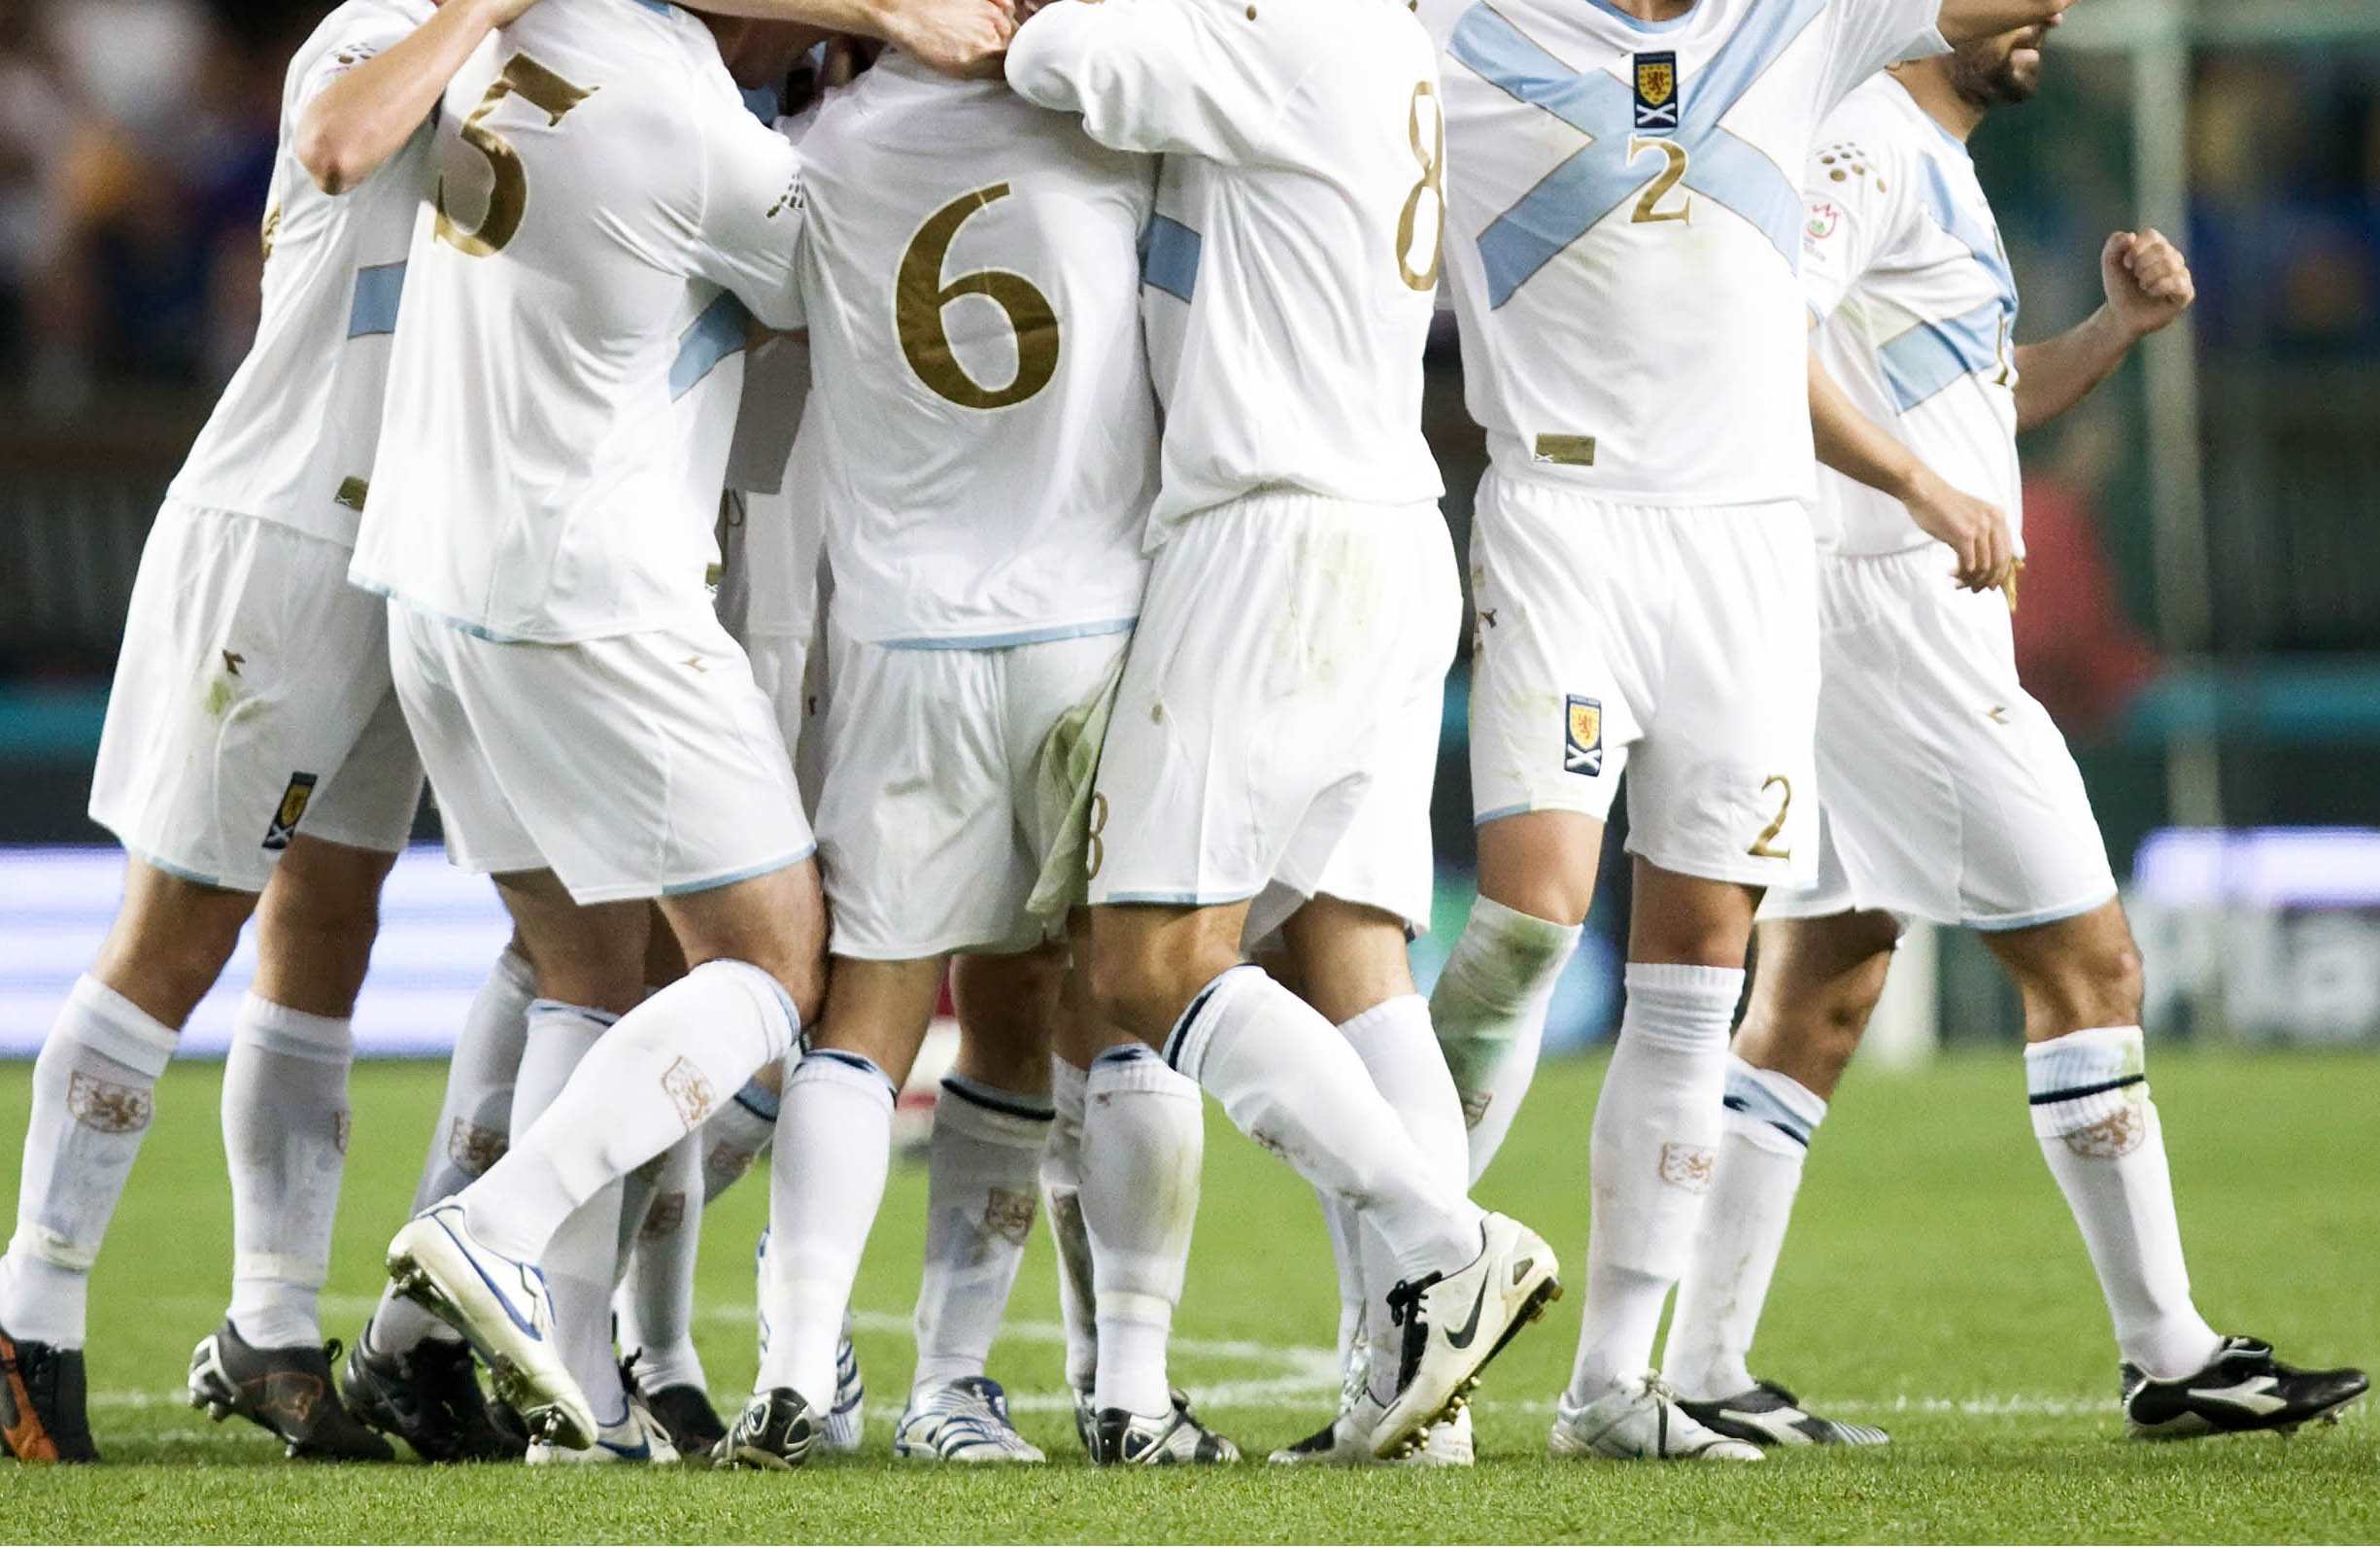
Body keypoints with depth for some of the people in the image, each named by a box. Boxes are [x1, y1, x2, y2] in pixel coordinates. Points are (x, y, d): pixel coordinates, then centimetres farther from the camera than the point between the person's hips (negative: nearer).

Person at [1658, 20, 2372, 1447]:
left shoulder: (1932, 163, 21)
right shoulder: (1870, 146, -11)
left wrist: (2118, 328, 14)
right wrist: (1924, 487, -28)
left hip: (1914, 619, 10)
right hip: (1892, 609, -10)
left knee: (1817, 997, 7)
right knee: (2089, 964, -5)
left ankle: (1704, 1372, 6)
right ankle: (2169, 1356, -1)